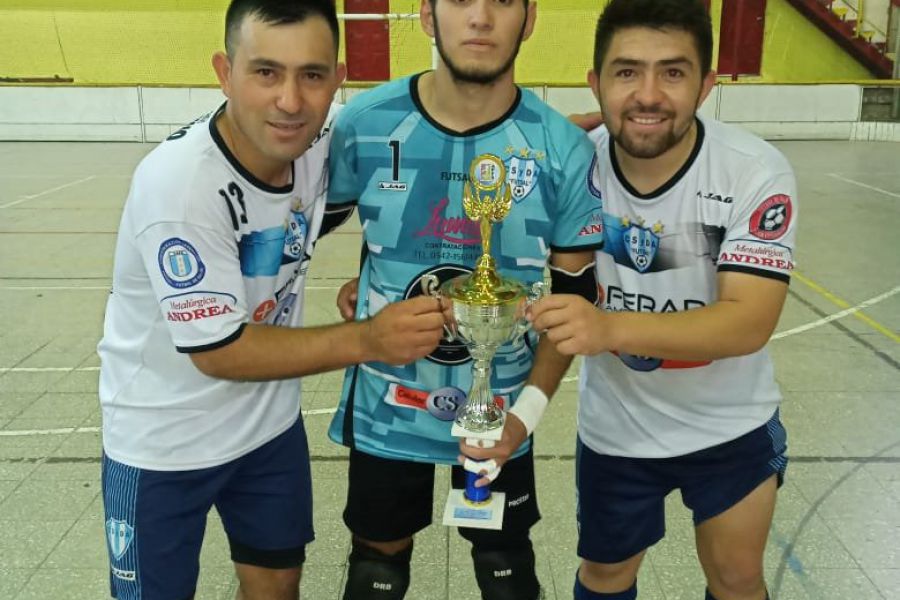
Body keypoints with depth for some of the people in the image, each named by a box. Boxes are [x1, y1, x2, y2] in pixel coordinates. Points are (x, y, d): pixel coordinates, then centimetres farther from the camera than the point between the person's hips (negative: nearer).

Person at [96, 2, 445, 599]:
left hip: (271, 422, 5)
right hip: (164, 442, -5)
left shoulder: (317, 145, -13)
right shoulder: (179, 183, -30)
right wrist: (368, 339, -32)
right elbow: (219, 352, -26)